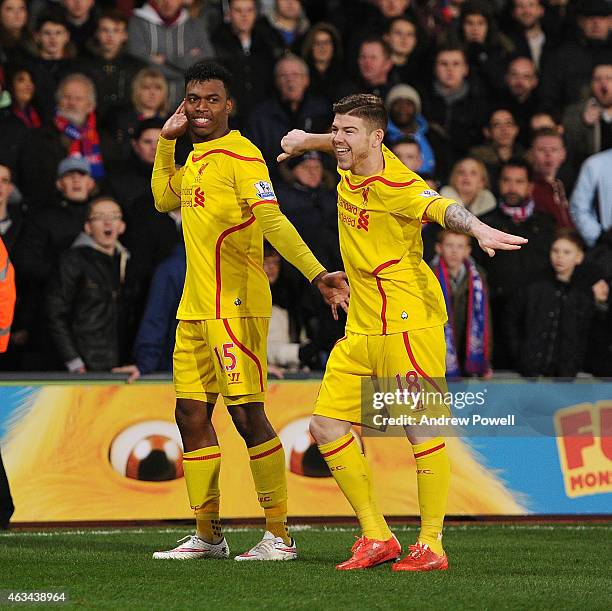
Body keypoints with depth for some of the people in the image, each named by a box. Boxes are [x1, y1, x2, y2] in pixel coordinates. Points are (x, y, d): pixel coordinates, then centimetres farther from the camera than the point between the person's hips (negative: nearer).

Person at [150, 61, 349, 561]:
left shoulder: (241, 155, -11)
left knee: (246, 413, -10)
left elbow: (273, 221, -22)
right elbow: (164, 200, 34)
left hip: (235, 305, -9)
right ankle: (208, 534, 18)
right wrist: (166, 141, 23)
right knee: (192, 414, 9)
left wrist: (315, 273, -35)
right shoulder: (196, 158, 15)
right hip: (195, 308, 9)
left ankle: (279, 536, -6)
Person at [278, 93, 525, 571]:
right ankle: (377, 537, 10)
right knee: (327, 427, 4)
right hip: (362, 329, 9)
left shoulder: (395, 185, -19)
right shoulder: (352, 169, 6)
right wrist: (307, 140, 34)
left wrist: (481, 230, -56)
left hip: (408, 323, -9)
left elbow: (443, 208, -38)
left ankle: (432, 546, -4)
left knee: (420, 429, -9)